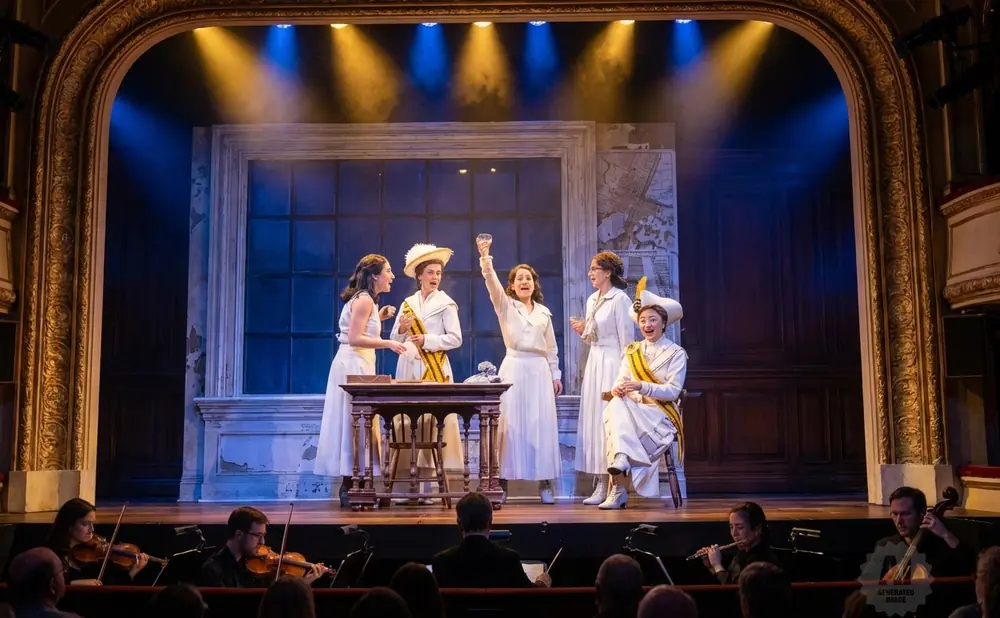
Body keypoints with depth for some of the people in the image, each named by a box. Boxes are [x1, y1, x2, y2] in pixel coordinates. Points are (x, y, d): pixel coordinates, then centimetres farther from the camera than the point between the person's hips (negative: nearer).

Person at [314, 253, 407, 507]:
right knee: (355, 423, -7)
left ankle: (351, 483, 12)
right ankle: (349, 487, -4)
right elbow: (355, 338, -20)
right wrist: (387, 343, -24)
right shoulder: (364, 299, -12)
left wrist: (379, 318, 16)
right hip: (353, 365, -10)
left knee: (356, 424, 9)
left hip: (357, 366, 10)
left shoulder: (366, 300, 17)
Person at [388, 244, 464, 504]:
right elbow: (395, 339, 15)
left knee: (430, 421, -8)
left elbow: (455, 338, -5)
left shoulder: (446, 303, 2)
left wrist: (427, 340, -14)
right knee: (405, 420, 0)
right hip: (408, 367, 4)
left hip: (434, 369, -4)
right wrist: (401, 329, -6)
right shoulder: (407, 303, 15)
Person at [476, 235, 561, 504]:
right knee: (510, 425, -4)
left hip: (540, 370, 3)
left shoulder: (544, 311, 13)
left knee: (542, 425, 1)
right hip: (514, 369, -3)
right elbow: (493, 284, -17)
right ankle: (502, 483, 1)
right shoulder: (505, 306, 3)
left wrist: (555, 374, 12)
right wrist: (486, 259, -32)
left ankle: (545, 483, 8)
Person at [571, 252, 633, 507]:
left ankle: (606, 484, -2)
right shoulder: (591, 300, 15)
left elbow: (626, 339, -12)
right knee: (592, 419, 6)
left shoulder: (620, 299, -10)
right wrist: (582, 331, 1)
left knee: (607, 419, -7)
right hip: (594, 362, 8)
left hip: (612, 363, -8)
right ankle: (599, 482, 10)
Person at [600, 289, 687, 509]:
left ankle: (618, 489, -33)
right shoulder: (632, 351, 17)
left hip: (660, 415, -4)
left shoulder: (676, 353, 3)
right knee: (615, 407, -33)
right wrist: (617, 388, -19)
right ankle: (621, 459, -46)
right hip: (631, 412, 4)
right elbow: (621, 380, 8)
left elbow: (673, 391, -8)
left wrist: (642, 387, -23)